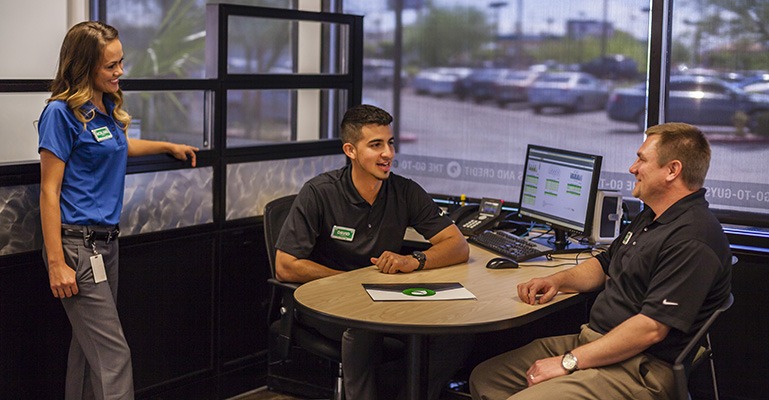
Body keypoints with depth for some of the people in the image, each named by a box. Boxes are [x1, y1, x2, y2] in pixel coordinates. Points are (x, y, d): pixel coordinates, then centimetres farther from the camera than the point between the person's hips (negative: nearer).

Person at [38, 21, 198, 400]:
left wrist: (169, 146, 40)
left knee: (89, 344, 12)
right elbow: (49, 191, -14)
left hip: (106, 240, 8)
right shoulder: (61, 112, -12)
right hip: (77, 244, -8)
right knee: (113, 354, -11)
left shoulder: (107, 106, 11)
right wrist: (56, 264, -19)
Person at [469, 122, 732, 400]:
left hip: (640, 367, -10)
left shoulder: (693, 239, -20)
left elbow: (651, 328, -25)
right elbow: (605, 265, 29)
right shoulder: (651, 217, 16)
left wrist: (569, 362, -21)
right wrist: (558, 280, 8)